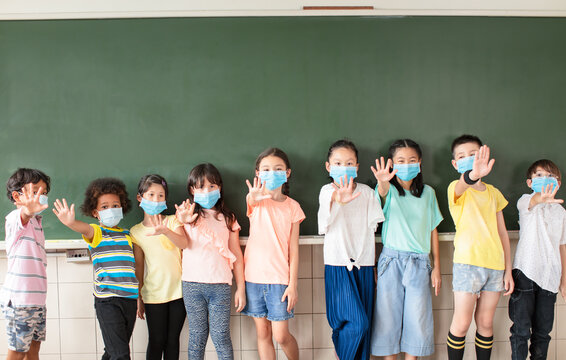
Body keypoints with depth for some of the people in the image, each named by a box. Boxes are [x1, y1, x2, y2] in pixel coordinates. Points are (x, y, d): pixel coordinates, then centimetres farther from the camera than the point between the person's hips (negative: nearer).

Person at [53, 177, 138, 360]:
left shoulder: (127, 235, 14)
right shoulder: (96, 232, 0)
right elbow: (84, 228, -24)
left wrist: (139, 295, 15)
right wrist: (71, 222, -46)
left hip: (130, 298, 5)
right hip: (107, 299, -5)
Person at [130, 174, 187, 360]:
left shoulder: (173, 221, -1)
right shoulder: (136, 231, 1)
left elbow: (184, 241, -21)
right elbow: (138, 266, 5)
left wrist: (165, 231, -41)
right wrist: (139, 298, 6)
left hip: (178, 291, 0)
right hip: (153, 295, 0)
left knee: (172, 339, 10)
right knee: (156, 341, 5)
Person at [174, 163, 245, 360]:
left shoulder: (227, 218, 9)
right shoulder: (188, 215, 6)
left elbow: (237, 254, 9)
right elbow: (183, 244, -11)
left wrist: (240, 288, 5)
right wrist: (183, 222, -32)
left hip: (220, 285, 0)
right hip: (192, 284, 0)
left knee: (220, 336, 1)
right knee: (197, 336, 8)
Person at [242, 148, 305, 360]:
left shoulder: (292, 207, 1)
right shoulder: (258, 201, 1)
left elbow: (294, 249, 0)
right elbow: (250, 201, -27)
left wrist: (293, 284, -6)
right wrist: (253, 198, -51)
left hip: (279, 277, -1)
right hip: (253, 276, 1)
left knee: (281, 335, 0)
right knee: (262, 333, 9)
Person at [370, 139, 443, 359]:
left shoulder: (427, 192, 9)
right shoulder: (390, 190, 0)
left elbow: (433, 230, 12)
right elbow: (383, 192, -27)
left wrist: (437, 266, 9)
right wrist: (383, 182, -51)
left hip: (419, 263, 2)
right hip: (391, 260, -2)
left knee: (417, 320, 5)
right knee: (388, 317, 4)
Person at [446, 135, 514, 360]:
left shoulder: (493, 192, 14)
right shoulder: (456, 188, -1)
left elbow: (503, 233, 14)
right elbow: (463, 185, -29)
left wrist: (508, 270, 10)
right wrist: (472, 175, -53)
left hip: (495, 264, 4)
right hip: (468, 261, -4)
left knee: (485, 323, 12)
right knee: (462, 324, -3)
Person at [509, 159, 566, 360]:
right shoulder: (525, 201, -1)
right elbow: (531, 202, -28)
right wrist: (541, 198, -52)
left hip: (550, 277, 4)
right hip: (525, 273, -4)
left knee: (543, 329, 10)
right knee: (521, 328, -2)